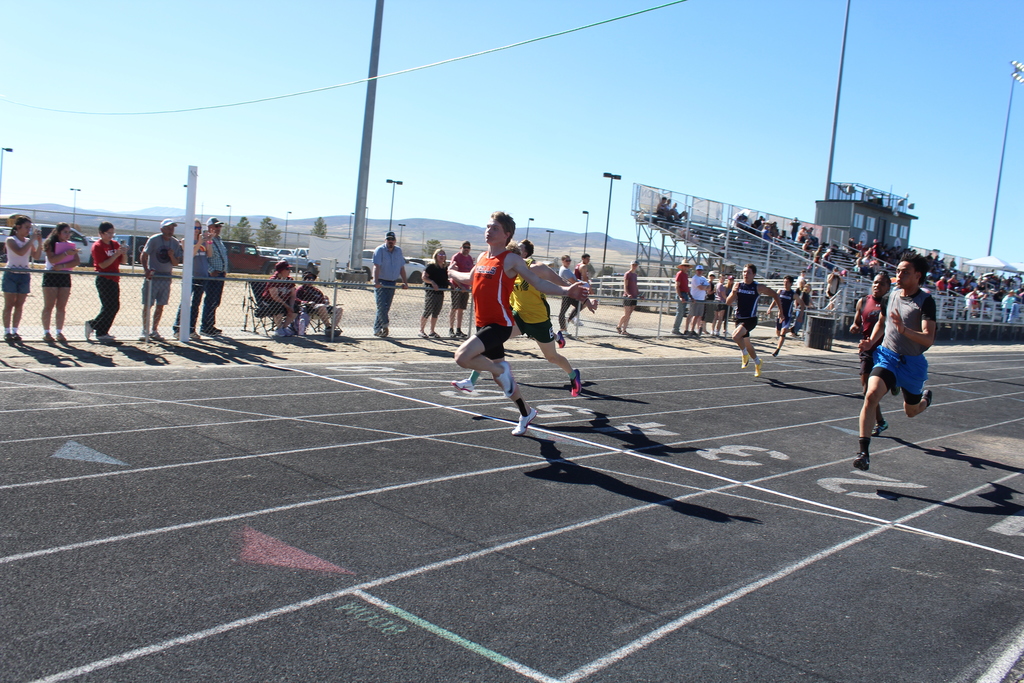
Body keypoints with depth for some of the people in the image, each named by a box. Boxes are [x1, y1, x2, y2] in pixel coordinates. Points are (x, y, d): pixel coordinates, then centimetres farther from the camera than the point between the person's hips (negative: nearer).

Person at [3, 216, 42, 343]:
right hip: (11, 274, -5)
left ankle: (14, 331, 10)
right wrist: (32, 239, -19)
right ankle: (7, 332, 1)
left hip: (24, 275, 5)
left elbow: (36, 256, 3)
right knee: (9, 305, -2)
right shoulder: (10, 240, -5)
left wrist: (39, 243, -8)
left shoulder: (28, 241, 11)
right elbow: (20, 252, -21)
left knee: (19, 305, 5)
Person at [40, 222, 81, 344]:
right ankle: (46, 332, 2)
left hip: (65, 276, 4)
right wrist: (66, 253, -22)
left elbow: (77, 261, -2)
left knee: (61, 307, 4)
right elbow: (52, 259, -17)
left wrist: (63, 266, -15)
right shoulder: (50, 244, -1)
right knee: (49, 306, -2)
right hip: (51, 276, -4)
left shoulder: (71, 245, 11)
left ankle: (59, 332, 8)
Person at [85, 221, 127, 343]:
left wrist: (124, 253, -8)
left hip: (114, 280, 8)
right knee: (109, 308, -10)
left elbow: (122, 261, 13)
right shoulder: (97, 246, -8)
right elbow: (103, 265, -17)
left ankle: (102, 332, 19)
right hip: (104, 279, -8)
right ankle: (101, 333, 0)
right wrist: (116, 254, -23)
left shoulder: (115, 244, 12)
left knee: (115, 307, 9)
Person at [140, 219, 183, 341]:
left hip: (166, 277, 4)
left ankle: (154, 330, 17)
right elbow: (144, 255, -8)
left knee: (160, 306, 7)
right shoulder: (154, 240, -6)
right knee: (147, 304, -2)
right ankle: (145, 330, 8)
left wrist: (172, 256, -14)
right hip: (152, 276, -4)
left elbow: (176, 263, 7)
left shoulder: (175, 243, 6)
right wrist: (146, 270, -22)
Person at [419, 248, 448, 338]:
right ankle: (421, 330, 7)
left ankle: (432, 331, 18)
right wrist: (432, 282, -24)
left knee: (436, 313, 10)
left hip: (440, 292, 7)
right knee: (427, 312, -4)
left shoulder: (445, 268, 13)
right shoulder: (431, 266, -8)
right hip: (430, 291, -7)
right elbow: (424, 277, -12)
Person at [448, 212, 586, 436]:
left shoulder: (510, 259, -11)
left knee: (462, 356, -26)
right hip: (483, 324, 8)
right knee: (501, 378, 17)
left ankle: (501, 369, -1)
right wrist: (451, 273, 47)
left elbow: (539, 283, -13)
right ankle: (526, 412, 35)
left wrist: (565, 291, -27)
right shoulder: (482, 257, 10)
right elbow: (471, 278, 31)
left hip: (499, 325, -7)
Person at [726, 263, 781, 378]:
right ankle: (757, 362, 41)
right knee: (747, 344, 17)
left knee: (735, 335, -28)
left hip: (750, 319, -5)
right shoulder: (738, 285, 0)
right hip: (739, 319, 5)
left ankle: (745, 354, -2)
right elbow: (728, 302, -3)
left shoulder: (758, 288, -8)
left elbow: (774, 295, 4)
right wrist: (733, 293, -21)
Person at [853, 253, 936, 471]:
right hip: (886, 356, 3)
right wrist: (871, 342, 4)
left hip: (913, 363, -2)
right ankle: (863, 451, -23)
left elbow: (929, 339, -24)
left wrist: (904, 330, -39)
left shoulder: (926, 301, -14)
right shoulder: (892, 295, 2)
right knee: (871, 394, -24)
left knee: (911, 411, 17)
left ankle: (925, 397, 56)